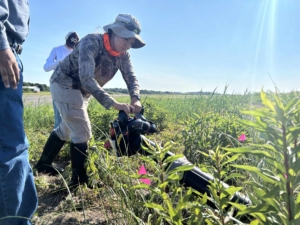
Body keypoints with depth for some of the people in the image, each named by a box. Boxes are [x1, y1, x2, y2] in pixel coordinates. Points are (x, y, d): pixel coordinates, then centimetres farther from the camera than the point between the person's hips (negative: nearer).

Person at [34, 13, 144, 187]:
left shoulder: (123, 54, -7)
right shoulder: (92, 42, -29)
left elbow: (131, 77, -10)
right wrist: (113, 103, -49)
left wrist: (135, 99, -32)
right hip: (65, 84, -8)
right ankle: (79, 179, 6)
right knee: (83, 132, -11)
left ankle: (43, 164, 38)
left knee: (66, 129, 19)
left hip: (82, 91, 8)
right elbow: (86, 78, -41)